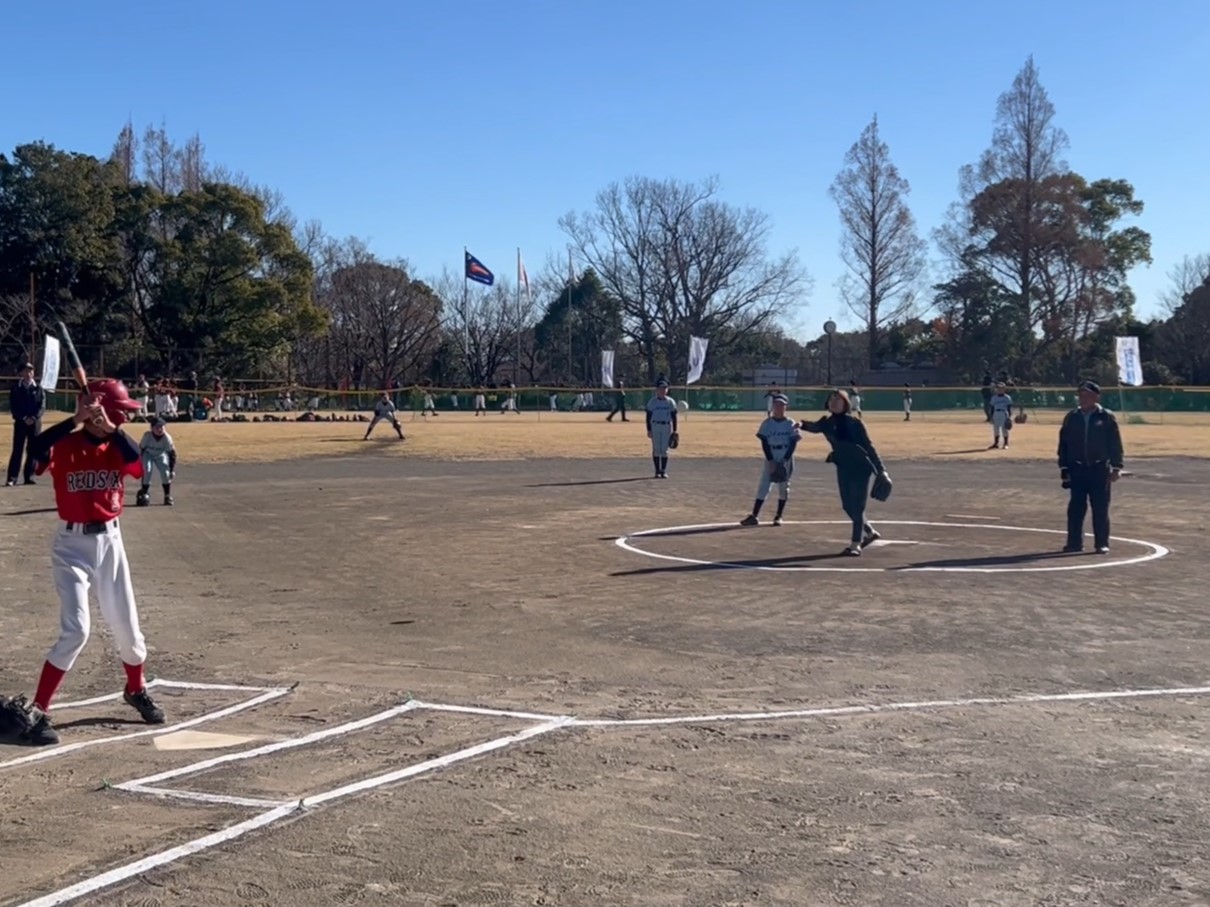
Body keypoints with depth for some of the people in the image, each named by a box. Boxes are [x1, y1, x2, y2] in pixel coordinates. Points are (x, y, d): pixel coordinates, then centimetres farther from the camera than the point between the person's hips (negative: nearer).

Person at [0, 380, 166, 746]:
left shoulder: (116, 448, 1)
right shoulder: (65, 446, -11)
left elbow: (139, 466, -21)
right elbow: (37, 447, -34)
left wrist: (111, 427, -30)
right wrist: (76, 420, -38)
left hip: (109, 540, 5)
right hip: (73, 544, -5)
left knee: (126, 626, 14)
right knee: (76, 629, -15)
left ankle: (136, 691, 38)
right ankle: (35, 712, -7)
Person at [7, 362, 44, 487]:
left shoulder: (38, 388, 5)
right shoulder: (15, 388, 4)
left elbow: (42, 406, -1)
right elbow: (13, 406, -1)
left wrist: (33, 418, -14)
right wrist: (24, 418, -13)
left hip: (35, 423, 1)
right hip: (20, 422, -1)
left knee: (33, 451, 2)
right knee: (17, 450, -6)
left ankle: (29, 477, 7)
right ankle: (12, 478, -8)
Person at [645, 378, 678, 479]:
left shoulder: (670, 402, 4)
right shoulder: (652, 402, 2)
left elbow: (674, 417, 6)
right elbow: (648, 416, 3)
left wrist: (674, 431, 2)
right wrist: (649, 430, -3)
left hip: (667, 427, 0)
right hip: (655, 427, 0)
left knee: (664, 449, -1)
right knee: (656, 449, 0)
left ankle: (664, 471, 5)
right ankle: (657, 471, 7)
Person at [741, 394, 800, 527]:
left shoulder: (790, 424, 0)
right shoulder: (767, 423, 2)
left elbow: (793, 443, -3)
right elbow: (764, 443, -2)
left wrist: (785, 460, -13)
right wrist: (770, 460, -12)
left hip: (785, 460, 0)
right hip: (770, 460, 1)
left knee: (783, 488, 3)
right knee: (763, 487, -3)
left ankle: (778, 516, 13)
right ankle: (754, 516, -6)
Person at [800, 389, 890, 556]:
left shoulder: (855, 423, -14)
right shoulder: (827, 423, 4)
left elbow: (868, 447, -13)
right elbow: (815, 427, -11)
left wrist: (881, 469, -17)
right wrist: (803, 425, -32)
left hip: (861, 467, -6)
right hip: (843, 468, 6)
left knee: (857, 506, -4)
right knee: (848, 506, 12)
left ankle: (855, 544, 2)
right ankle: (870, 532, 33)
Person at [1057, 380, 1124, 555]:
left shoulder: (1106, 417, -1)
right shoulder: (1071, 417, 7)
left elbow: (1115, 443, -1)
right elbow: (1063, 443, 9)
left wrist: (1116, 467, -6)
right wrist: (1064, 467, 4)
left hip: (1100, 469, -3)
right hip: (1077, 470, 3)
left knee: (1100, 508, 1)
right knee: (1075, 507, 5)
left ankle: (1102, 543, 8)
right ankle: (1074, 542, 12)